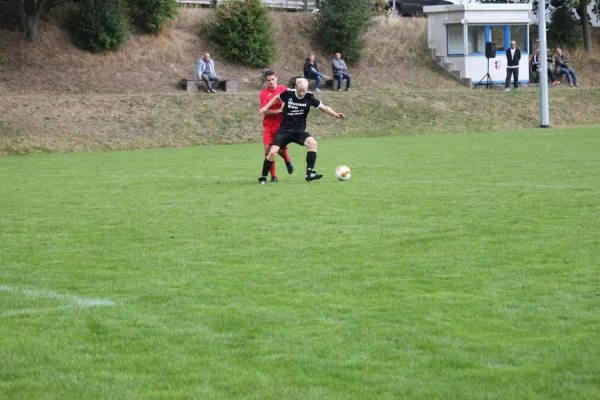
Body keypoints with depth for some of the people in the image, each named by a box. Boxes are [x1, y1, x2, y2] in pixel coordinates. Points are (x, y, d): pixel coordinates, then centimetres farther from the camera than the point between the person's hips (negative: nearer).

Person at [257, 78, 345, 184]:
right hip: (285, 130, -1)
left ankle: (310, 173, -23)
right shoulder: (288, 93, -8)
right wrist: (265, 107, 7)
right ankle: (263, 177, 7)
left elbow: (323, 107, -5)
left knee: (312, 143, -27)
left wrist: (335, 114, -19)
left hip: (299, 131, 1)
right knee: (272, 152, -14)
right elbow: (277, 98, 13)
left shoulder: (309, 97, -7)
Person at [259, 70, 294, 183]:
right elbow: (265, 111, -13)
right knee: (268, 148, -12)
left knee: (281, 149, -3)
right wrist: (279, 110, -24)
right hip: (269, 126, -1)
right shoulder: (264, 93, -6)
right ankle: (273, 176, -1)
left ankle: (287, 161, 35)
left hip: (282, 125, 1)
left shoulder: (283, 89, 0)